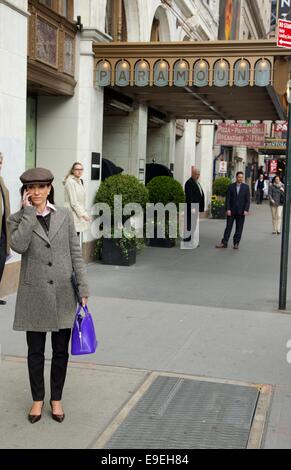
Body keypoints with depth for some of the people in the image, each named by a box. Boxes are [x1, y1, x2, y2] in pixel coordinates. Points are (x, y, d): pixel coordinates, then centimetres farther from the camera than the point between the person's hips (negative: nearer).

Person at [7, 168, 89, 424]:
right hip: (34, 294, -1)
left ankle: (56, 399, 28)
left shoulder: (65, 215, 2)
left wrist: (83, 288, -2)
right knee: (35, 351, 11)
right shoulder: (18, 218, -1)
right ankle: (38, 399, 29)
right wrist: (28, 211, -17)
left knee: (61, 350, 11)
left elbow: (75, 253, 3)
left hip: (63, 293, 1)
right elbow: (18, 245, -22)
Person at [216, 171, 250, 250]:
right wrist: (228, 209, -8)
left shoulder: (246, 187, 3)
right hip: (231, 211, 0)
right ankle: (224, 243, 4)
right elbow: (228, 199, 1)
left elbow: (248, 200, 1)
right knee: (228, 227, 2)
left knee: (239, 228, 4)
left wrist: (246, 210, -9)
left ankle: (236, 243, 12)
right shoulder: (231, 186, 3)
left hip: (241, 211, 0)